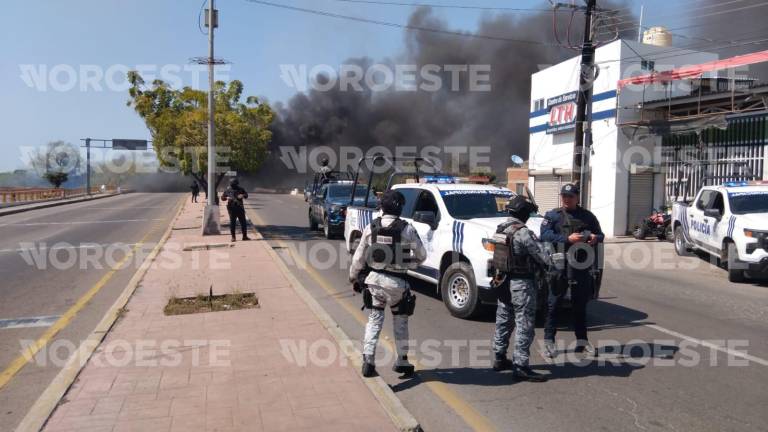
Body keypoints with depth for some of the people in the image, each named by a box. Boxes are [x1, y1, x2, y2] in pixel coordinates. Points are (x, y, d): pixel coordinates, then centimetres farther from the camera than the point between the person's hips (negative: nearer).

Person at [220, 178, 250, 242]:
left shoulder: (240, 189, 4)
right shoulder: (228, 190, 2)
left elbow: (246, 195, 9)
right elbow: (222, 197, 8)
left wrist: (243, 195, -13)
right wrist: (227, 198, -14)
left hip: (240, 208, 2)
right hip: (232, 209, -2)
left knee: (243, 222, 2)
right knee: (232, 223, 1)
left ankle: (245, 236, 10)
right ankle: (233, 237, 9)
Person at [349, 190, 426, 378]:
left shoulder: (371, 228, -5)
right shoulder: (407, 229, -12)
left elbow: (359, 257, 0)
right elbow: (422, 255, -3)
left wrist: (353, 276, 14)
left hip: (374, 279, 2)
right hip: (397, 283, -1)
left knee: (374, 320, 11)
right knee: (400, 322, 16)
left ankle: (368, 360, 2)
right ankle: (402, 361, 27)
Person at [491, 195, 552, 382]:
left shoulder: (500, 229, 7)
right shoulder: (523, 232, -19)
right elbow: (541, 255, -14)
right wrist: (556, 266, -1)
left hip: (504, 281, 9)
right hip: (521, 284, -9)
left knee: (503, 321, 16)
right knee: (524, 325, -3)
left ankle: (499, 359, 26)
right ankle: (520, 366, 0)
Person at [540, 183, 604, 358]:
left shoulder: (587, 216, 13)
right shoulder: (552, 216, 3)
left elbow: (600, 235, 17)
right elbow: (545, 235, -11)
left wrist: (596, 237, -8)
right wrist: (567, 239, -22)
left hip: (581, 266, 3)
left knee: (580, 304, 13)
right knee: (553, 304, -1)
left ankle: (582, 341, 25)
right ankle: (548, 341, 7)